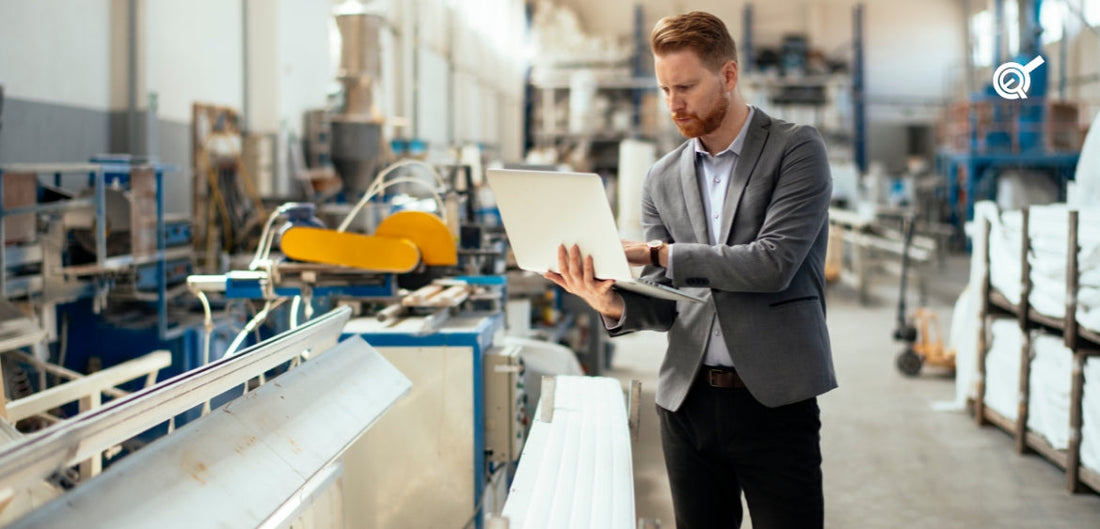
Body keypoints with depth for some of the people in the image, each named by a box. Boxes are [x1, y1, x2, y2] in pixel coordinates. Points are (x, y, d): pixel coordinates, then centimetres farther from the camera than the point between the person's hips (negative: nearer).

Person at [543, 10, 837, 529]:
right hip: (688, 402, 5)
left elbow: (773, 264, -16)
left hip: (774, 401, -4)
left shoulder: (796, 149, -3)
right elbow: (665, 303, 9)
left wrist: (657, 251, -16)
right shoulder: (663, 179, 11)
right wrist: (613, 303, -14)